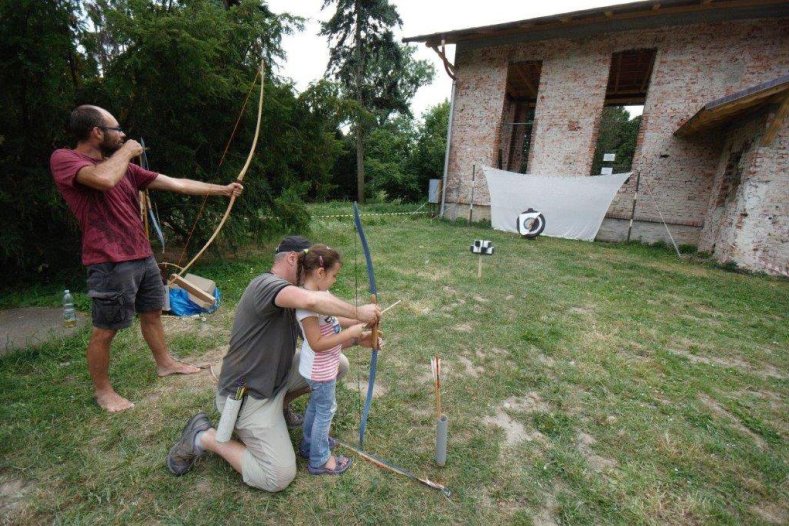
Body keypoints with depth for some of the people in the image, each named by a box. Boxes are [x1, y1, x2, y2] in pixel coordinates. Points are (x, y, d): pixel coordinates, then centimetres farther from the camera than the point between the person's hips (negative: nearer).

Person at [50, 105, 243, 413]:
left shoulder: (125, 168, 11)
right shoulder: (63, 159, -10)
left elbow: (176, 183, 12)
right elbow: (104, 178, -32)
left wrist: (222, 189, 12)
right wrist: (128, 150, -13)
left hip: (143, 257, 8)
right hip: (111, 264, -7)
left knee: (152, 313, 19)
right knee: (105, 330, 5)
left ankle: (165, 363, 38)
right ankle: (102, 390, 25)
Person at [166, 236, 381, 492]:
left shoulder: (288, 294, 4)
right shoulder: (266, 284, -25)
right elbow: (310, 300, -47)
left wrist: (357, 339, -7)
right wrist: (358, 313, -33)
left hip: (277, 375, 9)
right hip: (247, 394, -9)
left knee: (338, 364, 2)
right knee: (279, 477, -6)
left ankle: (277, 404, 17)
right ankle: (203, 437, 7)